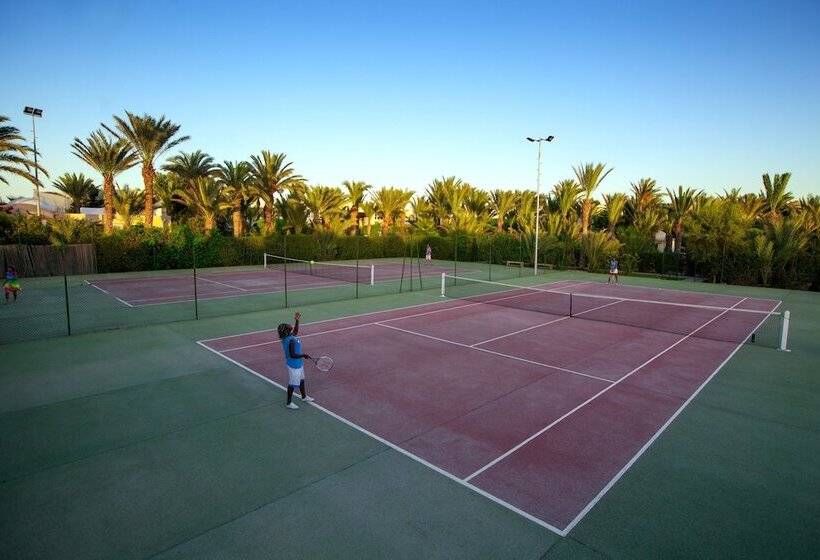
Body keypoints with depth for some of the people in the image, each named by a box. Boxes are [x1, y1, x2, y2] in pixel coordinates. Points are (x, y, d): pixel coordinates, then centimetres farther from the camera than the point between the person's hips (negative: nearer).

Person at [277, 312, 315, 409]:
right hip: (294, 366, -10)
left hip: (298, 364, 10)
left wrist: (297, 321, 9)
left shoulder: (289, 337, -3)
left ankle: (304, 397, 47)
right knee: (292, 384, 7)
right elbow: (292, 355, -33)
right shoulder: (291, 340, -31)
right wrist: (303, 355, -24)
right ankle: (289, 403, 24)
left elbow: (295, 332, 18)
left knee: (301, 380, 27)